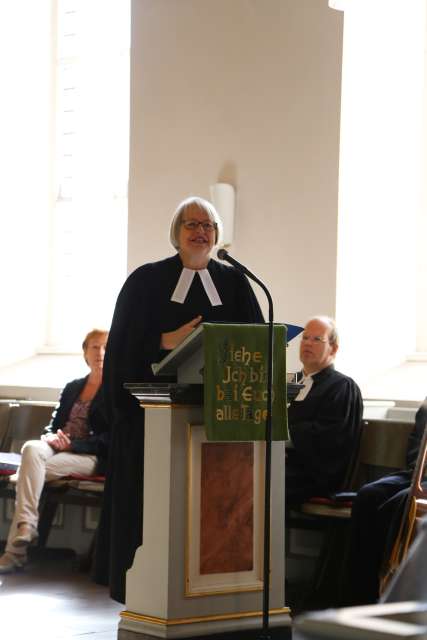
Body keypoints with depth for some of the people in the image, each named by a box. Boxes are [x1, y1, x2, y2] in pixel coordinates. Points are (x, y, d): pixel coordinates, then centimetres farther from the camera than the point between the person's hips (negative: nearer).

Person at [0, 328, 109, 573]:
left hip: (90, 456, -5)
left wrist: (71, 444, -16)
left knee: (30, 470, -30)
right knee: (32, 449, -33)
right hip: (59, 448, 5)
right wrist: (51, 436, -2)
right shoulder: (73, 388, 24)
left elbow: (109, 439, -6)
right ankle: (25, 529, -43)